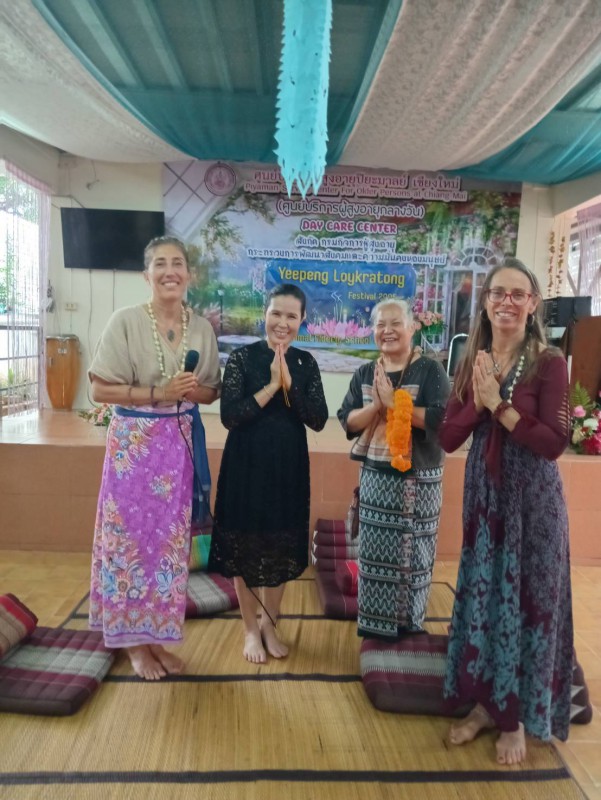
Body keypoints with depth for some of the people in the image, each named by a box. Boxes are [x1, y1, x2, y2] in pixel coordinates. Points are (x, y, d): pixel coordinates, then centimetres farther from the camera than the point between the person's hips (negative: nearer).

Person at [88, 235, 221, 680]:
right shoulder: (126, 321, -7)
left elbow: (214, 391, 11)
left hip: (182, 443, 4)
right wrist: (157, 394, -18)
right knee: (131, 535, 3)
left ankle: (156, 636, 27)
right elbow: (100, 389, -9)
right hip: (134, 443, -3)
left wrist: (195, 391, -11)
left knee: (170, 538, 10)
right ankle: (135, 642, 21)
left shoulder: (203, 327, 5)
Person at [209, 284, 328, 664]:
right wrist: (271, 385, -20)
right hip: (246, 466, -3)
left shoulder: (306, 363, 2)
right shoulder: (243, 357, -7)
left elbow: (318, 420, -6)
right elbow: (230, 416, -16)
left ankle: (270, 625, 35)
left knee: (283, 549, 13)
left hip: (289, 467, 3)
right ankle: (251, 630, 29)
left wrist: (289, 384, -17)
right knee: (245, 547, 8)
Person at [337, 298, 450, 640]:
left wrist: (394, 402, -20)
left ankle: (409, 625, 24)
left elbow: (440, 418, -19)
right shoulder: (365, 374, 7)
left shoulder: (430, 370, -7)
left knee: (413, 551, 6)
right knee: (374, 550, 11)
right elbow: (347, 421, 0)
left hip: (418, 478, -4)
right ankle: (375, 623, 28)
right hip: (375, 475, 4)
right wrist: (375, 406, -17)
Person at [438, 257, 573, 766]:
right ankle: (484, 702, 33)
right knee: (481, 594, 13)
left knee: (526, 600, 7)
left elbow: (554, 443, -18)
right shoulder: (472, 361, 4)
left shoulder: (548, 362, -11)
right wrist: (477, 402, -16)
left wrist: (499, 405, -20)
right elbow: (447, 439, 0)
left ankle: (518, 716, 27)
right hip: (484, 492, 5)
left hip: (532, 498, -5)